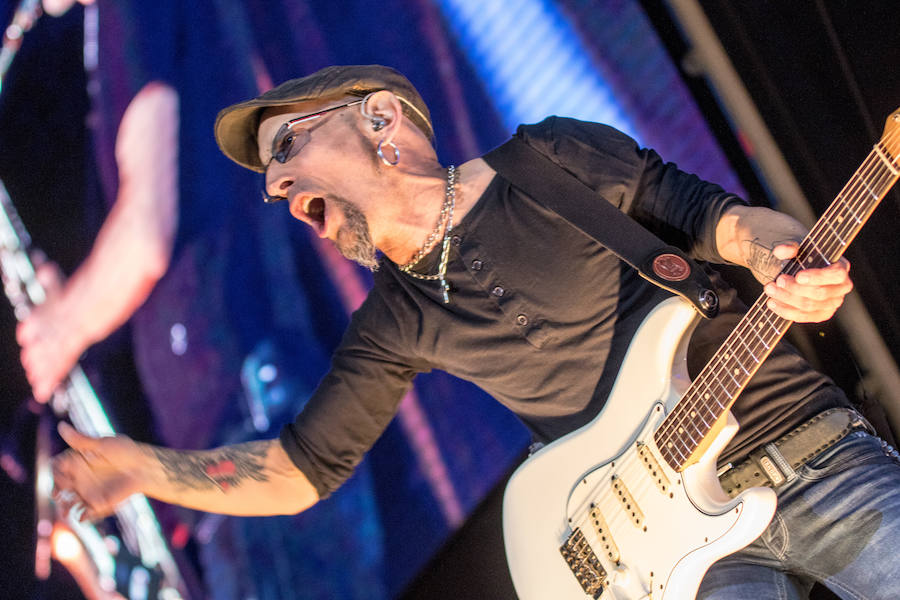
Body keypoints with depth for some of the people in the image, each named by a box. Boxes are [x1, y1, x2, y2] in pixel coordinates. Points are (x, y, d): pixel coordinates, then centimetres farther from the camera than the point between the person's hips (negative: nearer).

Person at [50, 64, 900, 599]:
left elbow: (711, 214, 1)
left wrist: (783, 261, -21)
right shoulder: (397, 323, 6)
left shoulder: (552, 164, -4)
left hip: (810, 460, -2)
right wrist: (145, 467, 1)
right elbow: (305, 466, 10)